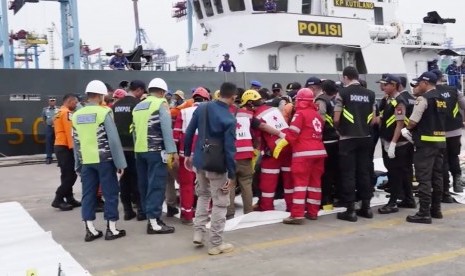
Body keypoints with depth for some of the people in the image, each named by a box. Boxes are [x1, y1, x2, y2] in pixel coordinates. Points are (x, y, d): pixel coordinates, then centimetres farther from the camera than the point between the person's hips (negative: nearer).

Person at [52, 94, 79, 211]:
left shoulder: (59, 113, 19)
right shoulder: (67, 113, -12)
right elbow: (70, 131, -20)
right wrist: (74, 147, -18)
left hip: (60, 146, 10)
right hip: (65, 147, -10)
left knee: (67, 174, 12)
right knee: (70, 175, -7)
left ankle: (69, 198, 16)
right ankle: (58, 200, -4)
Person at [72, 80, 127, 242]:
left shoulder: (76, 115, 7)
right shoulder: (104, 113, -10)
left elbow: (76, 143, 10)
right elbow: (113, 140, -13)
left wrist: (78, 165, 16)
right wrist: (120, 163, -9)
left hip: (86, 161, 5)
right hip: (104, 160, -5)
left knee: (88, 194, 9)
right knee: (110, 193, 4)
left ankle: (90, 230, 12)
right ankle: (111, 229, 7)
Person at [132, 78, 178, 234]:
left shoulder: (138, 106, 15)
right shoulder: (161, 104, -5)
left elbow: (134, 130, 14)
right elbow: (167, 129, -14)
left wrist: (138, 148, 17)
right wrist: (173, 151, -14)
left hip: (139, 150, 7)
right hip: (156, 151, -7)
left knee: (144, 184, 12)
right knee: (156, 185, -5)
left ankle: (149, 215, 21)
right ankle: (154, 222, -5)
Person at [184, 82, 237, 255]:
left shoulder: (201, 108, 0)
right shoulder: (229, 119, -17)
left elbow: (189, 133, 5)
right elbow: (229, 149, -19)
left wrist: (187, 154, 17)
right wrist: (231, 175, -13)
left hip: (199, 161, 6)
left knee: (203, 195, 26)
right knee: (220, 203, 6)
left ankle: (198, 233, 25)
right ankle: (215, 244, 11)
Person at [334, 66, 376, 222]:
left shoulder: (343, 93, -6)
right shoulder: (370, 94, 9)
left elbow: (336, 118, -8)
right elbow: (373, 119, 10)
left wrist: (339, 129, 11)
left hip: (348, 139, -5)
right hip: (365, 138, 5)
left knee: (348, 174, -1)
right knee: (364, 172, 11)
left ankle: (350, 210, 0)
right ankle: (366, 207, 16)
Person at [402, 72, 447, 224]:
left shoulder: (423, 98, -13)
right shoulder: (441, 99, 14)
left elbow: (413, 121, -16)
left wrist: (407, 129, 4)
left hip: (426, 142, -9)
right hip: (440, 140, 9)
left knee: (424, 178, -6)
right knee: (437, 176, 13)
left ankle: (424, 213, -5)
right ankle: (436, 209, 21)